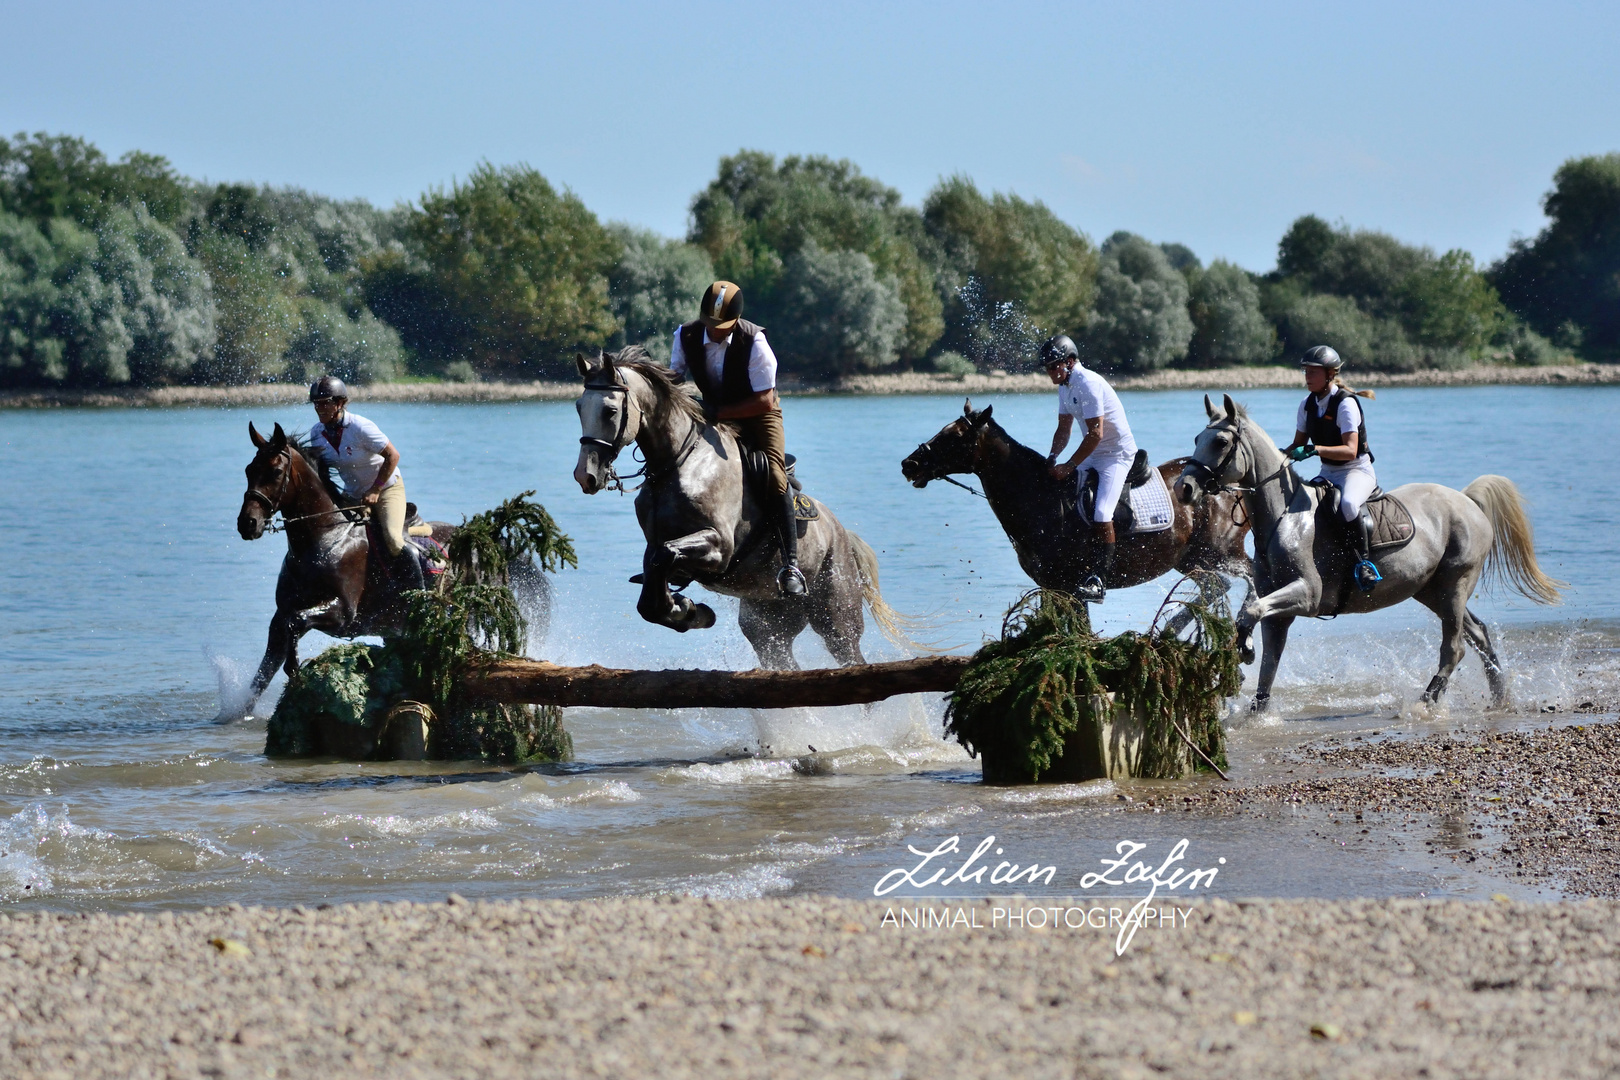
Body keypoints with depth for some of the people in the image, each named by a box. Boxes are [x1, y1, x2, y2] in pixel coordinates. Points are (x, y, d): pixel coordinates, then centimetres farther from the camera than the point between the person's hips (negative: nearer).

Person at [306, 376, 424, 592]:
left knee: (392, 538, -25)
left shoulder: (360, 427, -25)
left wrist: (375, 491, -21)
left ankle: (419, 591, -11)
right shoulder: (317, 434, -6)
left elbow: (392, 456, -21)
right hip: (354, 496, 6)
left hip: (387, 487, -6)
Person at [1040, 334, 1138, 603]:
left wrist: (1070, 466, -23)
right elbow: (1064, 429, 11)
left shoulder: (1088, 384, -23)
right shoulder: (1065, 385, 7)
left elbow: (1096, 434, -26)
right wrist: (1052, 457, -6)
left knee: (1101, 513, -22)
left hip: (1118, 453, -10)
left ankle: (1101, 580, -22)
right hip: (1095, 454, 10)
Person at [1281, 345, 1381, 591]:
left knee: (1348, 504, -39)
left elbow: (1350, 451, -27)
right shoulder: (1308, 404, 4)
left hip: (1357, 471, -8)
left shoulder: (1346, 403, -18)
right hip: (1328, 474, 8)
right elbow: (1299, 444, 13)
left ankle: (1365, 562, -29)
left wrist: (1314, 449, -39)